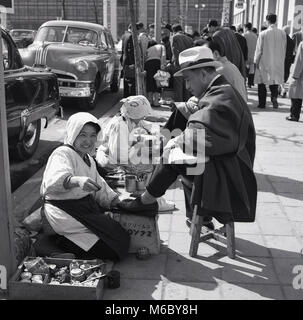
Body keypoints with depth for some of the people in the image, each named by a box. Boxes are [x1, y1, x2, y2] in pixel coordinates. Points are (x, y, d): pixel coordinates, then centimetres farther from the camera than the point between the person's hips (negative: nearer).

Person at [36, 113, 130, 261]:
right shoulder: (62, 154, -14)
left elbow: (99, 186, 24)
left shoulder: (89, 160, 17)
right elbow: (55, 180, -35)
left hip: (85, 206, 10)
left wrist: (117, 202, 8)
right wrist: (76, 181, -55)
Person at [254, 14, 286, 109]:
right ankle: (274, 96, -10)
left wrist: (256, 61, 4)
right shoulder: (282, 33, -1)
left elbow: (259, 49, -7)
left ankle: (262, 103, 12)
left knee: (262, 84, 9)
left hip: (265, 62, -3)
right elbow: (284, 49, 5)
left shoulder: (263, 34, -12)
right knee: (275, 81, 15)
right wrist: (282, 61, 16)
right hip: (278, 63, 3)